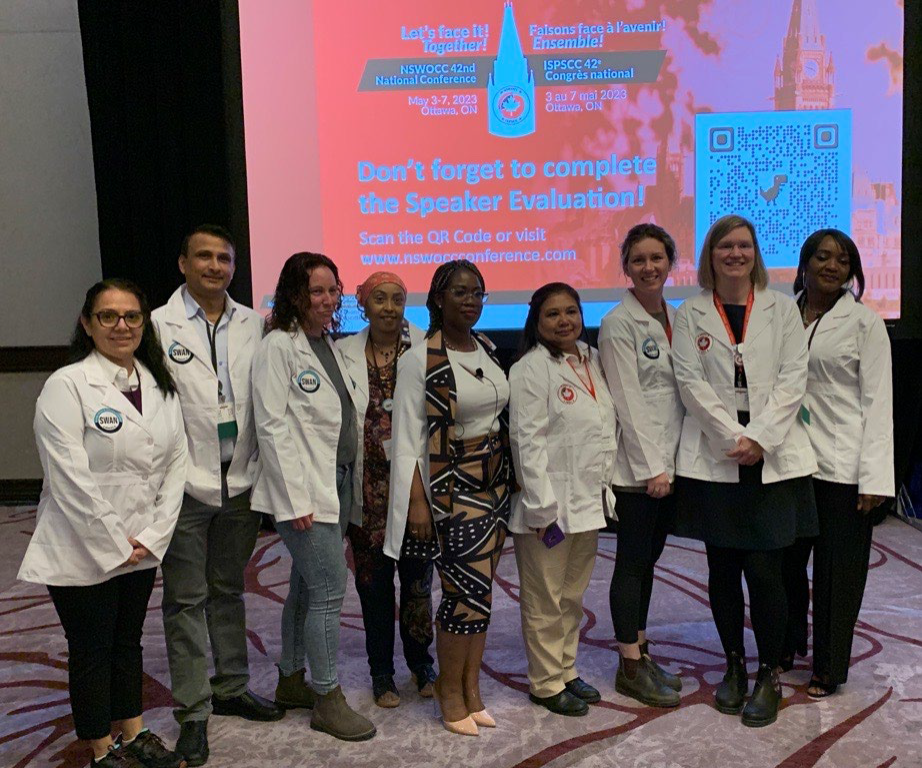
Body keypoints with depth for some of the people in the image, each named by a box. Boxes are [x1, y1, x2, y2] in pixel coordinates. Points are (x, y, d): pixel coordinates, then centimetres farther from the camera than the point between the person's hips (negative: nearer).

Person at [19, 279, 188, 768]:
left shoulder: (160, 387, 5)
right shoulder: (66, 386, -13)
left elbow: (176, 462, 3)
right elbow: (70, 479, -18)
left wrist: (152, 536, -5)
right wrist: (115, 545, -15)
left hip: (141, 549, 6)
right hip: (83, 553, -5)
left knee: (128, 641, 20)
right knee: (91, 650, 9)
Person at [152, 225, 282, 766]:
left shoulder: (254, 325, 5)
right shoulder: (160, 324, -6)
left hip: (241, 482, 4)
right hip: (186, 484, -4)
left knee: (229, 590, 18)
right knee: (186, 599, 6)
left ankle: (232, 688, 34)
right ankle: (193, 711, 18)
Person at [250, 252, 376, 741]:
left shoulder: (329, 346, 14)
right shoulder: (279, 346, -10)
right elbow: (272, 427, -15)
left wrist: (350, 485, 12)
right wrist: (296, 498, -18)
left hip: (338, 482, 8)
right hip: (305, 490, -8)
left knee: (306, 587, 16)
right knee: (329, 590, -6)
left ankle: (291, 681, 30)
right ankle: (328, 700, 8)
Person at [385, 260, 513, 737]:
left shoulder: (488, 350, 9)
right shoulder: (419, 359, -11)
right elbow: (407, 437, -11)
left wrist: (511, 477, 14)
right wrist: (417, 501, -14)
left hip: (494, 481, 6)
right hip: (450, 485, -6)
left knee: (480, 590, 10)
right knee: (467, 590, -5)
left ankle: (470, 688, 23)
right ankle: (450, 692, 14)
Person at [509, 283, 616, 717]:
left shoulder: (593, 360, 10)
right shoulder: (531, 370, -12)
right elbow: (528, 442, -16)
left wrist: (605, 489, 14)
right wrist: (542, 507, -19)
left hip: (589, 500, 7)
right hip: (549, 505, -7)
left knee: (573, 595, 19)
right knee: (545, 599, 5)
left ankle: (566, 669, 33)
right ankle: (546, 683, 19)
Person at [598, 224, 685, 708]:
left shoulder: (676, 319, 12)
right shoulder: (618, 324, -9)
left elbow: (684, 390, 14)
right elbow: (628, 401, -14)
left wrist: (670, 462, 7)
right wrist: (650, 467, -16)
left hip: (670, 461, 7)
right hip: (637, 464, -7)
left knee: (649, 558, 14)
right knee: (632, 561, 1)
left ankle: (641, 651, 25)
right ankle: (630, 666, 10)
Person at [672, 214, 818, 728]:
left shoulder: (782, 308, 8)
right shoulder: (691, 314, 7)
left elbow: (794, 378, 0)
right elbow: (691, 382, -3)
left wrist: (761, 437, -12)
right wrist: (733, 438, -12)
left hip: (774, 459, 0)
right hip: (714, 459, 1)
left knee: (765, 571, -4)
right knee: (723, 570, 8)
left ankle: (770, 676, 13)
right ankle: (734, 666, 24)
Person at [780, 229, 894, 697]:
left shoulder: (864, 323, -2)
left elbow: (878, 403, -5)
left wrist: (874, 477, -11)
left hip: (840, 465, -3)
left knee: (836, 571, 5)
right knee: (784, 560, 11)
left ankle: (828, 669, 21)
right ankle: (787, 646, 33)